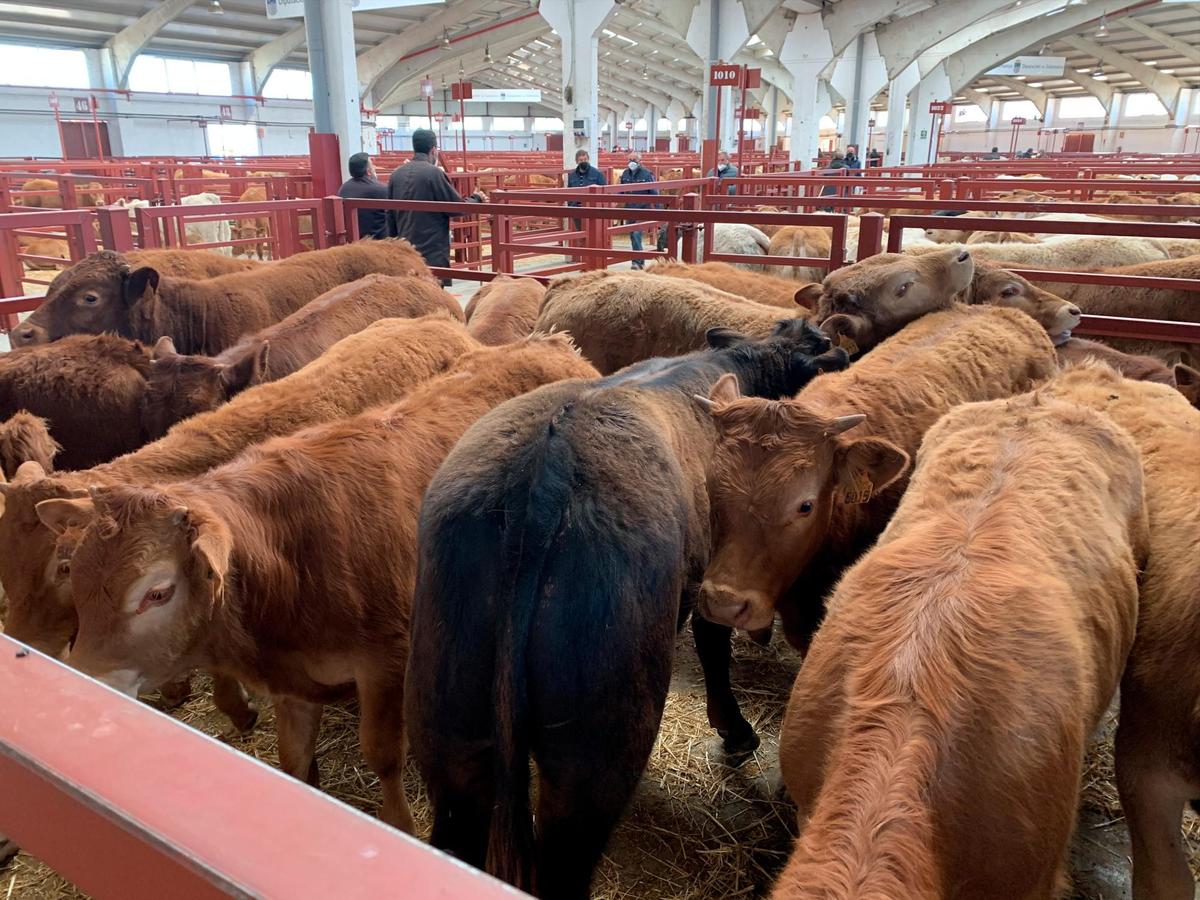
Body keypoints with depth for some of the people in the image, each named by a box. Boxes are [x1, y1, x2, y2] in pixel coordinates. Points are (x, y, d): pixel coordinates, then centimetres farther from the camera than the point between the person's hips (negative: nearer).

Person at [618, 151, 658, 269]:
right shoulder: (625, 173, 7)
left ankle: (638, 261, -13)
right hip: (629, 209, 6)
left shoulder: (647, 174, -8)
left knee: (636, 234, -16)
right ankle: (640, 260, 22)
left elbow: (654, 193, -7)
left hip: (642, 209, -6)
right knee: (632, 235, 11)